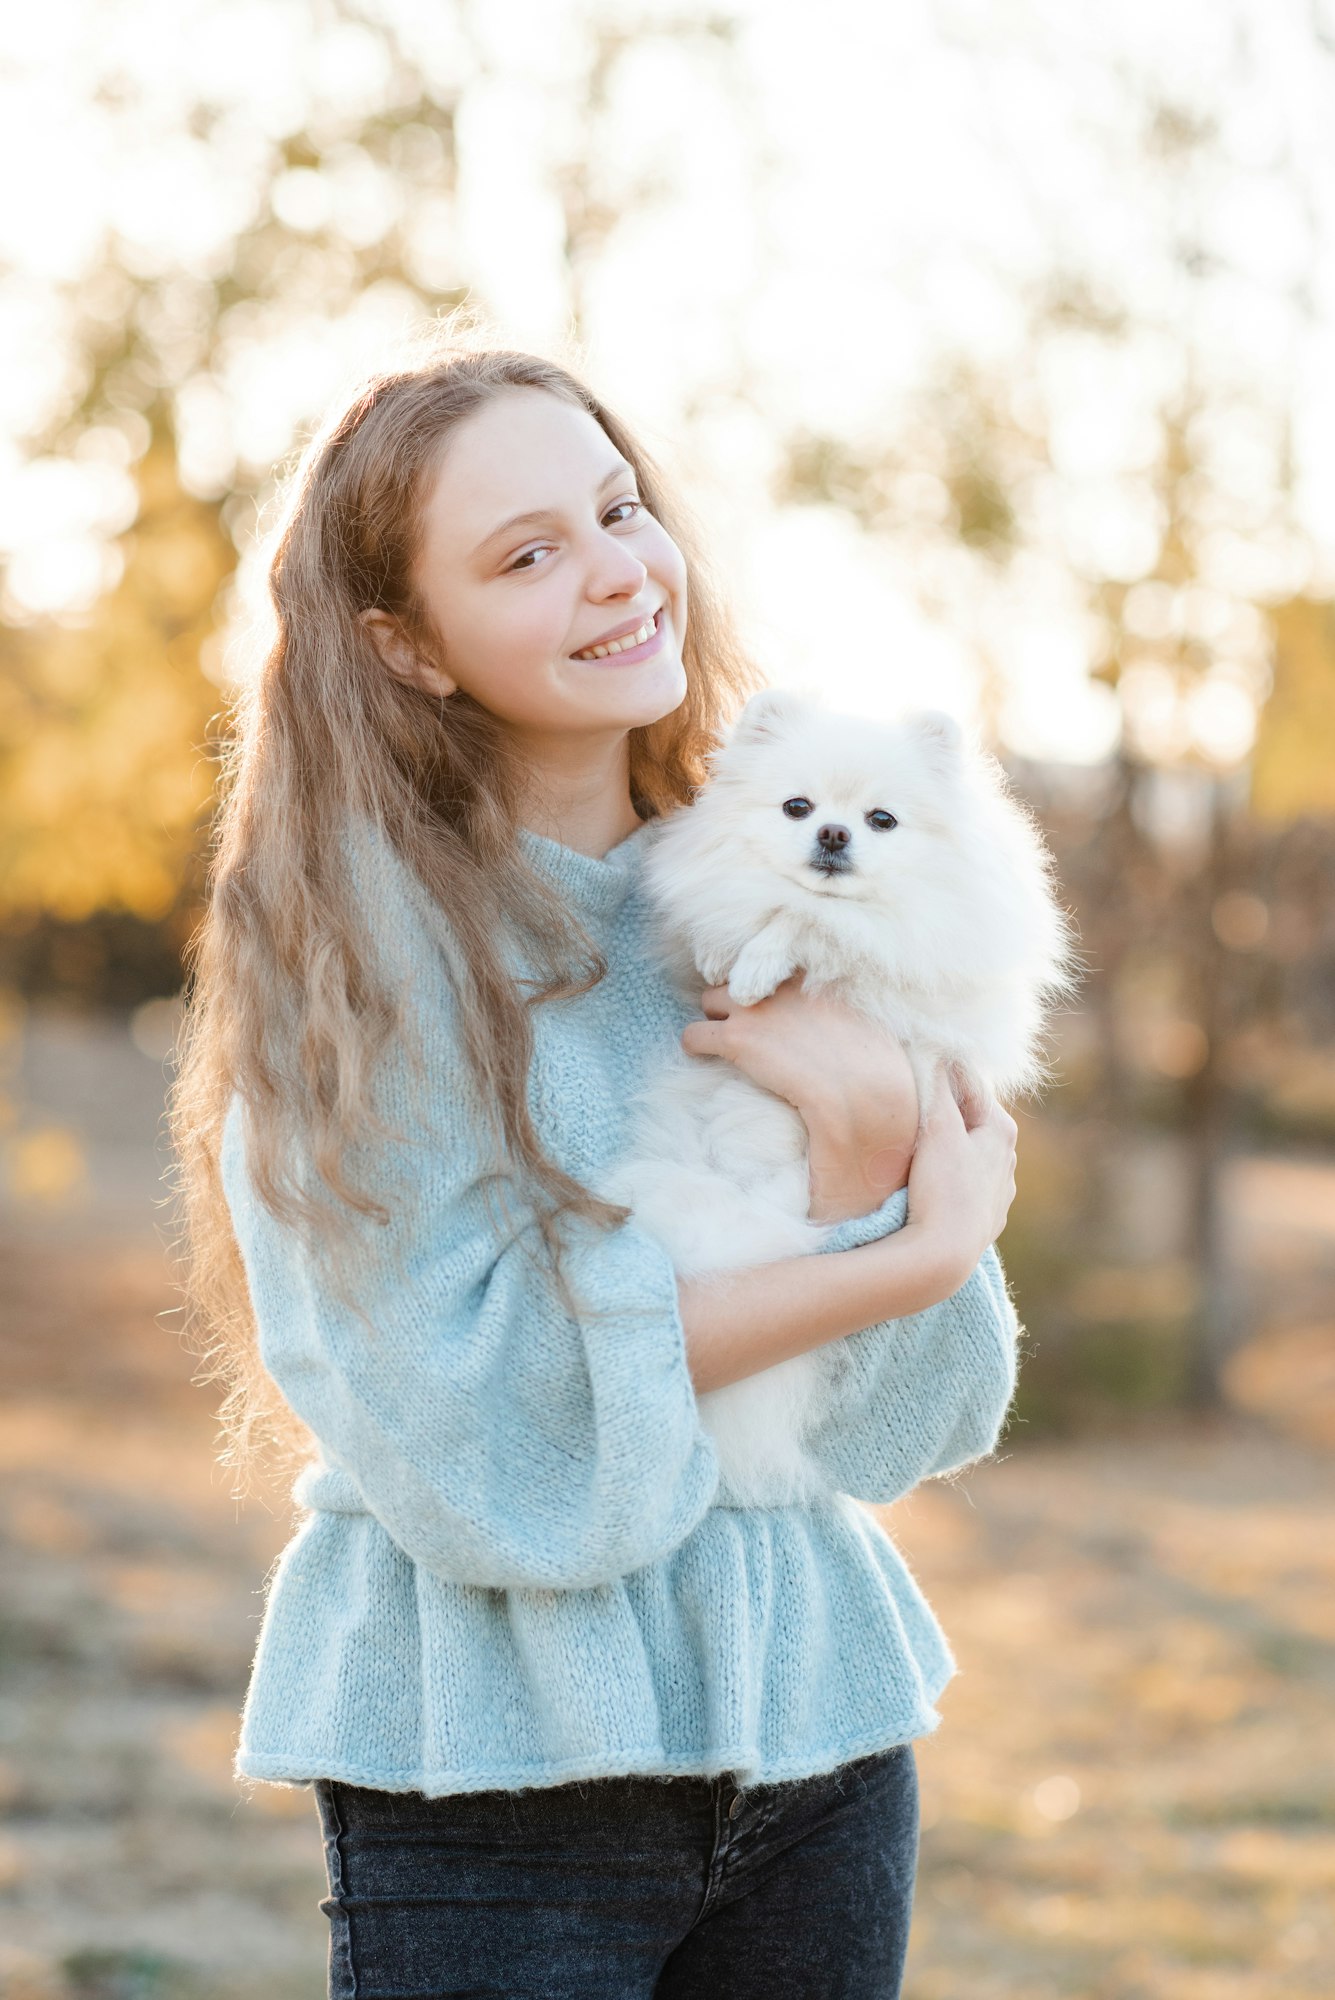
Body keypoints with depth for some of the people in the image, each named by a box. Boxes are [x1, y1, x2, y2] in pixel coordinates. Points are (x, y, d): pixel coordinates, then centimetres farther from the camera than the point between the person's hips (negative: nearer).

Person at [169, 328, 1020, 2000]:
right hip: (502, 1752, -4)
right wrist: (910, 1256, -14)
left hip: (812, 1717, 5)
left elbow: (893, 1431, -1)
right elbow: (481, 1443, -16)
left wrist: (864, 1126, -18)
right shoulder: (361, 927, -10)